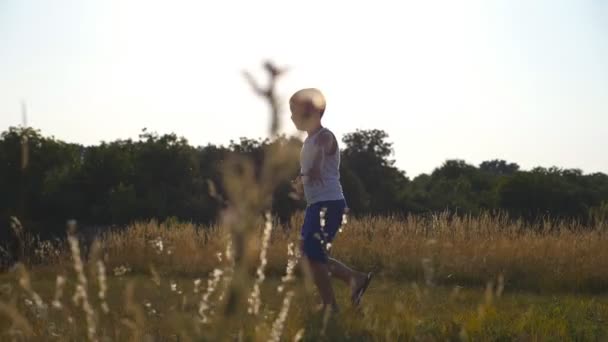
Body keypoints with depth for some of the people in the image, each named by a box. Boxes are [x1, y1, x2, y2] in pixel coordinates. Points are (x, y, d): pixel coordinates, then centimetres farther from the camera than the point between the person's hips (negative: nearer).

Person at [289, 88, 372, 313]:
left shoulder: (324, 137, -10)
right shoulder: (309, 141, 18)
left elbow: (321, 153, -29)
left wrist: (314, 168, -45)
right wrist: (300, 183, 6)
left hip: (329, 204, -9)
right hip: (315, 204, 9)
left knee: (313, 255, -9)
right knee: (311, 255, 11)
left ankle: (330, 307, 1)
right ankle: (356, 278, 18)